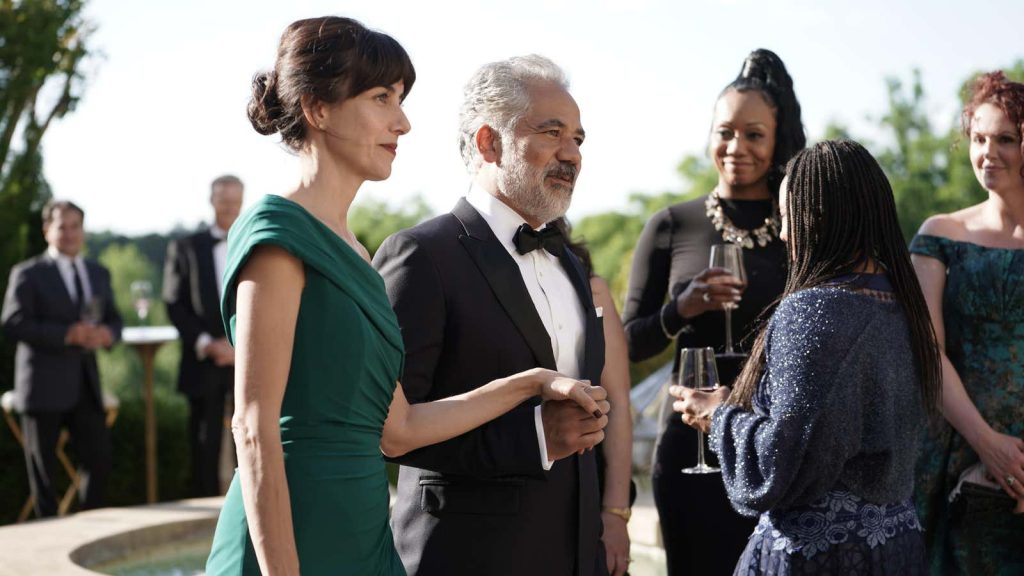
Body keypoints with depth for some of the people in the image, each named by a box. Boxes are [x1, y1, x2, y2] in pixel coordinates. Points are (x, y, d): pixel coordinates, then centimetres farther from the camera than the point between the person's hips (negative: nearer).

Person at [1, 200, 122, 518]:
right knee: (43, 468, 4)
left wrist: (107, 333, -8)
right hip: (44, 384, -4)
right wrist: (68, 334, -21)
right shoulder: (28, 274, -2)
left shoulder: (98, 273, 15)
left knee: (99, 459, 3)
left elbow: (113, 319, 17)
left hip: (86, 384, 5)